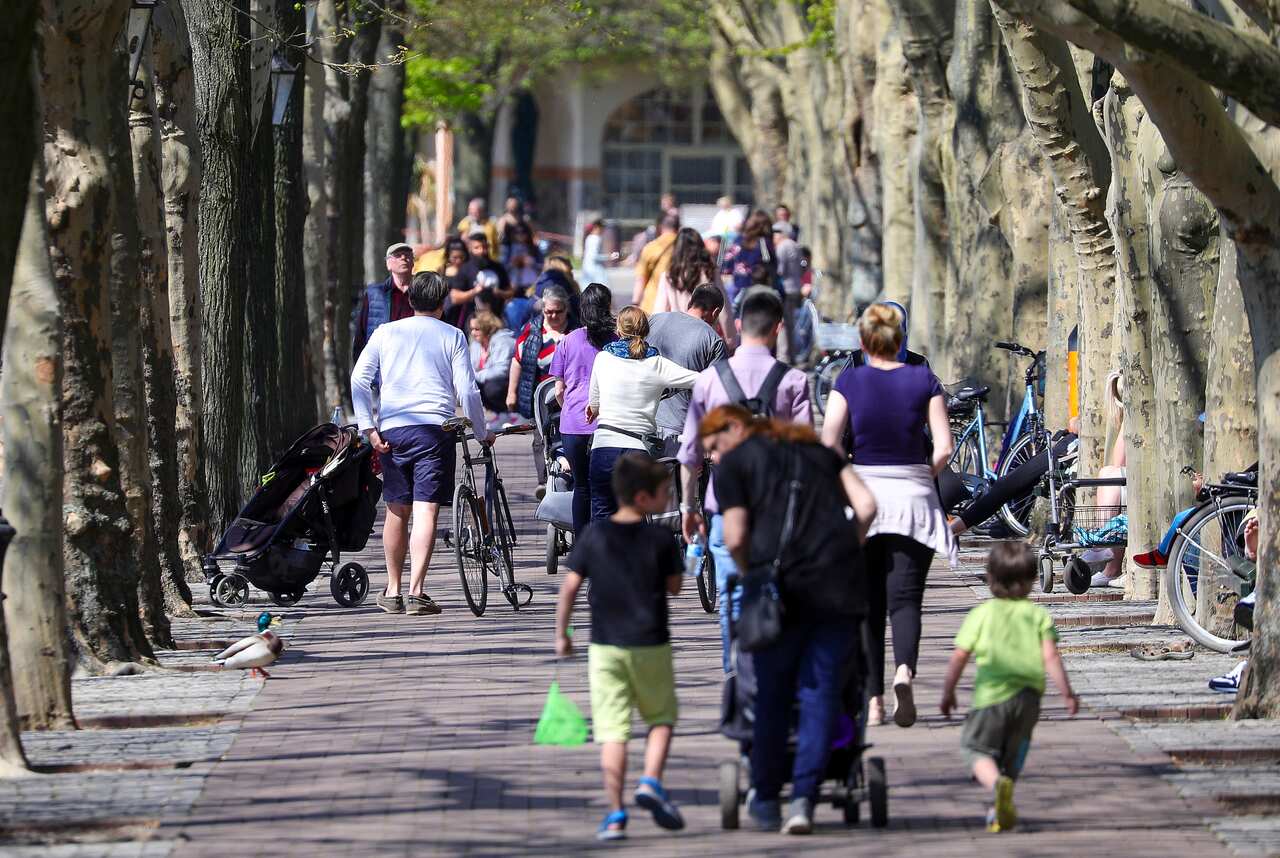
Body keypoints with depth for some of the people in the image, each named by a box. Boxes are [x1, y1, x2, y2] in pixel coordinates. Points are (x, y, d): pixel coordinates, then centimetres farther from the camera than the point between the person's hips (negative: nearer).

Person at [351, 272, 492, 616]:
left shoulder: (386, 333, 12)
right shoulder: (451, 336, 7)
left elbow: (358, 380, 3)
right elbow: (467, 391, 2)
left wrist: (368, 427, 0)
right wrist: (482, 434, 13)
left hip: (393, 429, 2)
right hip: (435, 428, -2)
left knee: (397, 511, 13)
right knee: (426, 511, -7)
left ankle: (393, 591, 20)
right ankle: (416, 591, -17)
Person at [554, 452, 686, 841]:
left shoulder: (593, 536, -1)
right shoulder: (661, 539, -6)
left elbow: (570, 586, -2)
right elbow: (674, 587, 3)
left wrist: (561, 634, 8)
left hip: (605, 647, 1)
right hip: (651, 646, -1)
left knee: (613, 730, 0)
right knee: (662, 716, 18)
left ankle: (615, 814, -5)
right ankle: (651, 781, -4)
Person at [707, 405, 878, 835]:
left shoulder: (733, 465, 8)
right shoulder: (818, 452, 22)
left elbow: (736, 539, -1)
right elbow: (866, 506, 10)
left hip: (781, 587, -3)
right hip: (838, 588, 3)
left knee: (772, 694, 10)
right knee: (822, 691, 4)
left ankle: (766, 799, 18)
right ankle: (804, 798, -5)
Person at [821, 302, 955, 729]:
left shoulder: (849, 381, -2)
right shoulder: (924, 380, 0)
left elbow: (829, 442, -11)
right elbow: (944, 448, -5)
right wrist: (923, 474, 11)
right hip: (914, 499, 0)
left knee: (867, 603, 10)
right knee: (905, 597, 0)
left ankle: (873, 701, 7)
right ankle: (905, 670, -28)